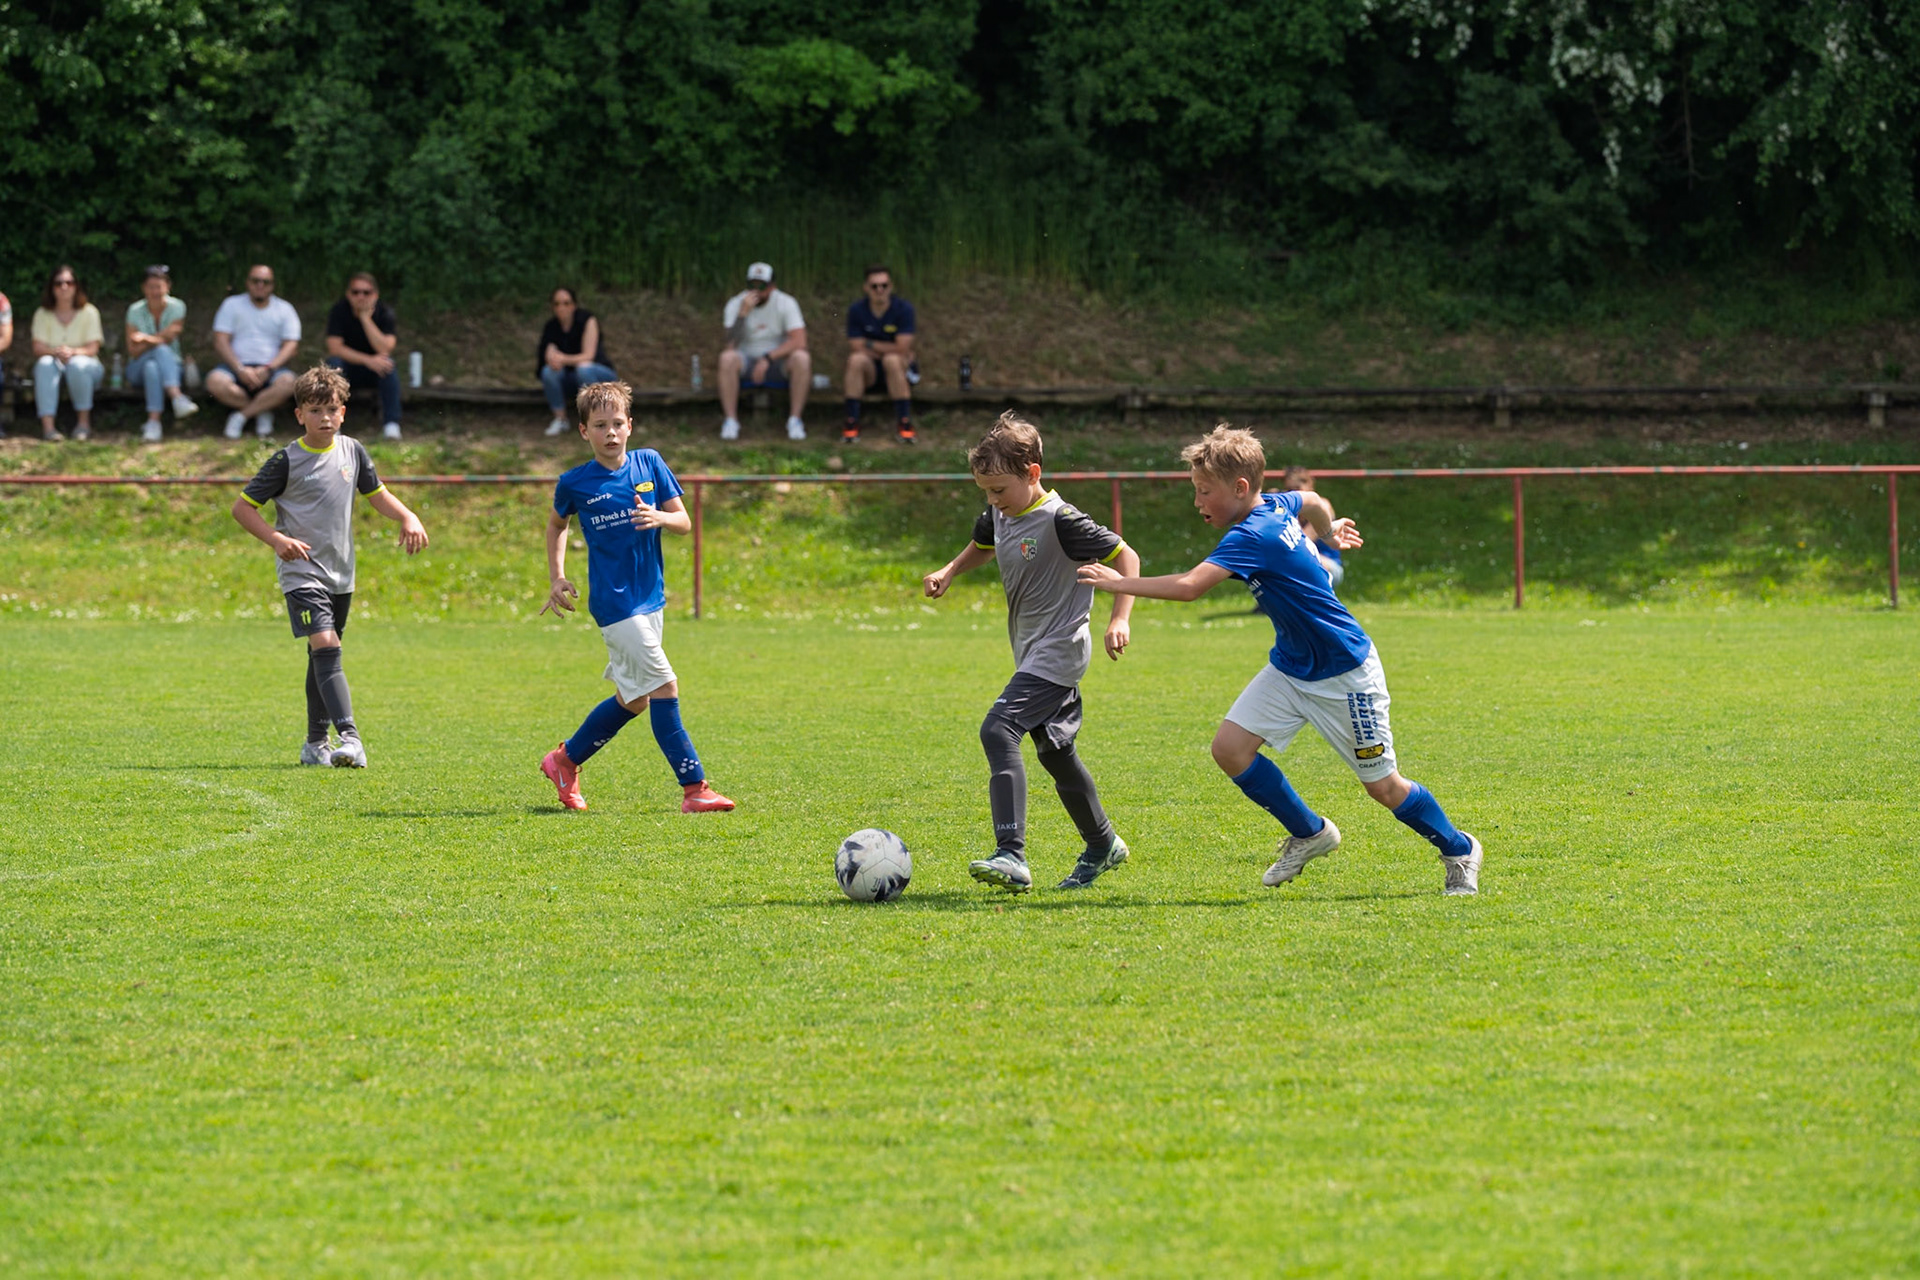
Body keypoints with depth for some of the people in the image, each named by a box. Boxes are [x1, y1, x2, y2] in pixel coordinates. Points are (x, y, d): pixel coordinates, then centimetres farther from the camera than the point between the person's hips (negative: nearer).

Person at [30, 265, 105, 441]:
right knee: (45, 364, -34)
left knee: (77, 364, -37)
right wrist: (56, 352, -31)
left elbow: (92, 349, -10)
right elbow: (38, 348, -8)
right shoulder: (42, 314, 1)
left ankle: (84, 422, -25)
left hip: (85, 367, -1)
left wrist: (73, 352, -32)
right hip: (55, 367, 1)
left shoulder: (89, 312, -3)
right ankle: (47, 425, -44)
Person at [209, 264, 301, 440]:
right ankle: (263, 413, -15)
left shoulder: (284, 309, 12)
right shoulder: (232, 305, 11)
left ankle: (241, 416, -20)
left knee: (287, 383, -35)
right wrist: (241, 369, -16)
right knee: (215, 382, -34)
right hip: (236, 365, 0)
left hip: (271, 368, 0)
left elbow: (290, 346, 1)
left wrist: (267, 369, -16)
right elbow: (220, 342, 0)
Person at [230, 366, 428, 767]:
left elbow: (377, 494, 19)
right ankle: (349, 737, -30)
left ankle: (316, 743, 23)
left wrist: (408, 517, 1)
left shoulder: (352, 451, 5)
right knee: (325, 647, -20)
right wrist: (276, 539, -20)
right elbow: (242, 507, -6)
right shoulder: (287, 461, -10)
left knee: (323, 657, 14)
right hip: (302, 573, -6)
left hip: (341, 575, 6)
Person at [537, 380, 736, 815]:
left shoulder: (650, 464, 2)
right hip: (614, 602, -5)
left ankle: (565, 760, 32)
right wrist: (557, 578, 8)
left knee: (634, 699, 14)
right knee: (664, 688, -13)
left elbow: (684, 522, 1)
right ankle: (694, 788, -12)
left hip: (651, 597, 5)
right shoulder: (575, 483, -4)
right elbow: (556, 524, 16)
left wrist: (659, 517, -21)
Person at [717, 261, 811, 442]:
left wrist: (768, 358, -25)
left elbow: (799, 341, -18)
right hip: (747, 361, 0)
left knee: (802, 358, -32)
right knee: (727, 358, -33)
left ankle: (794, 420, -21)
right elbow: (732, 345, -19)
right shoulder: (735, 304, -7)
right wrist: (743, 313, -30)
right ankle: (731, 421, -25)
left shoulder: (785, 303, -8)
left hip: (778, 360, 0)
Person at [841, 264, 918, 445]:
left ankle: (904, 423, -30)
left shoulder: (903, 308, -9)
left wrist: (870, 345, -10)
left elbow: (902, 349, -16)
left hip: (899, 369, -1)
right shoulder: (857, 311, -5)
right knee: (857, 359, -32)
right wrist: (887, 350, -14)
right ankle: (851, 423, -31)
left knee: (892, 361, -36)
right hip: (869, 371, 1)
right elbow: (857, 349, -11)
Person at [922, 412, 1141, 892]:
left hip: (1059, 650, -10)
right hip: (1032, 652, 10)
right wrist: (948, 572, 11)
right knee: (1055, 751, 18)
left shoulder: (1060, 521, -20)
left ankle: (1011, 857, -31)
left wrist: (1119, 619, -22)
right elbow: (982, 546, 28)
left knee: (998, 731, -23)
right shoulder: (998, 516, 5)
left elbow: (1125, 556, -14)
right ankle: (1102, 846, 36)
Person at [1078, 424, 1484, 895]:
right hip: (1291, 667, 9)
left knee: (1383, 785, 3)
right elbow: (1312, 501, 21)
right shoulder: (1277, 505, -2)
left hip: (1345, 674, -9)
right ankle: (1310, 834, 12)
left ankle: (1459, 850, 26)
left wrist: (1120, 582, -27)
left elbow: (1190, 586, -37)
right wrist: (1329, 531, 43)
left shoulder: (1252, 537, -28)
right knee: (1230, 747, -5)